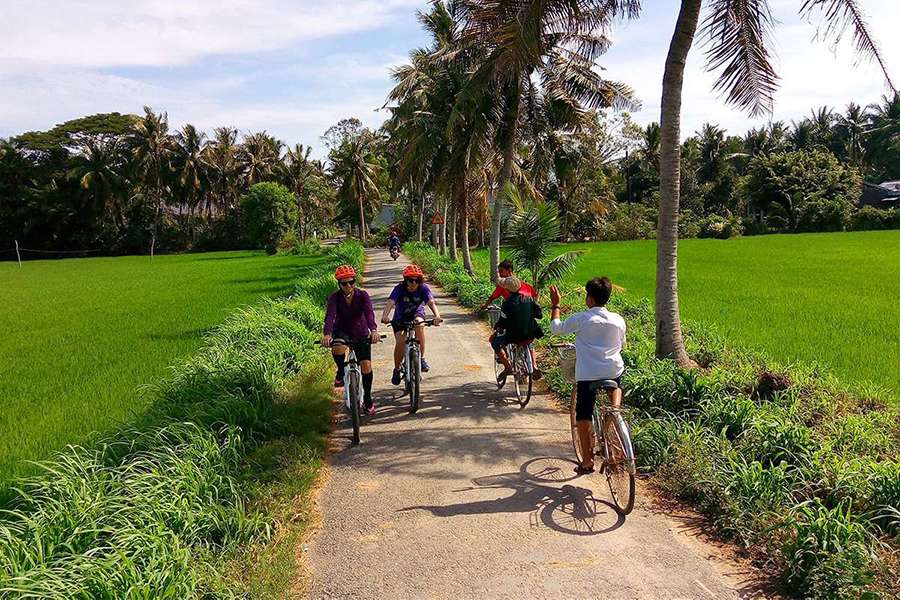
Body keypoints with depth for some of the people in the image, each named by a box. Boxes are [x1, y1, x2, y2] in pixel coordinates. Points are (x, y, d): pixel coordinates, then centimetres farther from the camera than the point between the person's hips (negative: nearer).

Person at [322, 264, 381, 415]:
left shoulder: (362, 295, -17)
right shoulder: (334, 298, -17)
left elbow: (369, 313, -33)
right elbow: (330, 316, -32)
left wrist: (373, 330, -52)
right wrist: (327, 334, -52)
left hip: (361, 334, 1)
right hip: (342, 331, -1)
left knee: (366, 366, -8)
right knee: (338, 348, -36)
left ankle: (367, 398, 15)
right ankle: (340, 372, -5)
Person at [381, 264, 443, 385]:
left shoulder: (423, 288, -22)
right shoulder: (399, 288, -24)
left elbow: (431, 302, -36)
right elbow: (390, 303, -39)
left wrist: (437, 316, -56)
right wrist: (385, 316, -59)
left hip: (417, 314, 0)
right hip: (400, 318, 0)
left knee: (419, 323, -35)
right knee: (400, 342, -19)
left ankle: (422, 358, -23)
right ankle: (397, 369, 8)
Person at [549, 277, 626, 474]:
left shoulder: (581, 319, -9)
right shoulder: (618, 320, 2)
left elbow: (556, 327, 4)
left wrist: (555, 305, 17)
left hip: (587, 374, -4)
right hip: (614, 371, 4)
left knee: (583, 418, 8)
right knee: (615, 385, 39)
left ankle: (587, 461, 12)